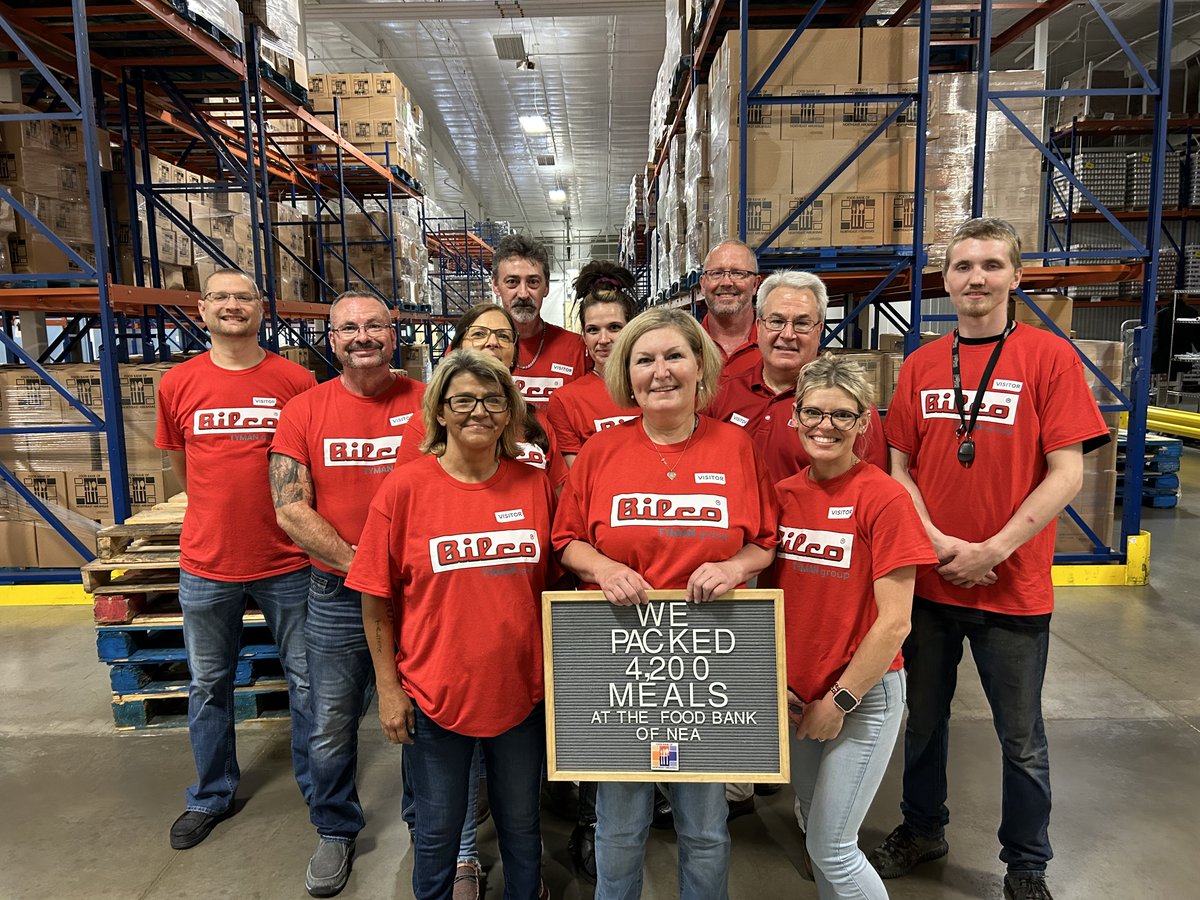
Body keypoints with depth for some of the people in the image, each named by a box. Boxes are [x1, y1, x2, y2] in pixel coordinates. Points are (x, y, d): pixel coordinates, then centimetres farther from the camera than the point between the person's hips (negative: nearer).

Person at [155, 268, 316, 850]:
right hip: (206, 563, 2)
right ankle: (211, 797, 37)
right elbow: (181, 465, 12)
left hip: (287, 562, -2)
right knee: (208, 685, 17)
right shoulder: (177, 384, 0)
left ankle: (319, 790, 30)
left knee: (306, 681, 10)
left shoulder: (297, 382, -6)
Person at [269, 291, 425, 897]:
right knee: (332, 726, 13)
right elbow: (291, 511, -7)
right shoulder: (303, 411, -2)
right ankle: (336, 832, 38)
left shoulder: (427, 403, -4)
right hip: (337, 595, 1)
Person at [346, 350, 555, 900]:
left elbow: (552, 584, 7)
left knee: (521, 826, 21)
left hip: (521, 691, 2)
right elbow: (376, 600, -5)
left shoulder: (535, 486, -3)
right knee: (437, 832, 18)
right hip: (435, 694, -2)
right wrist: (388, 688, -6)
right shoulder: (405, 488, -10)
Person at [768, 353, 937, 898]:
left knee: (831, 847, 2)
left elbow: (894, 622, -16)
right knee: (815, 828, 18)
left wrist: (840, 700, -13)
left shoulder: (884, 499, -16)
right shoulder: (782, 494, 0)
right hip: (795, 697, 5)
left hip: (863, 694, -5)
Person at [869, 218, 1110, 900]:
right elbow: (899, 467, 4)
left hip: (1013, 587, -3)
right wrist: (937, 541, -10)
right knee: (924, 717, 18)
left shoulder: (1050, 357, -7)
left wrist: (992, 550, -16)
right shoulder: (922, 365, 4)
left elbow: (1066, 474, -10)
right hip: (927, 580, 3)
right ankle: (923, 829, 41)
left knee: (1022, 739, 13)